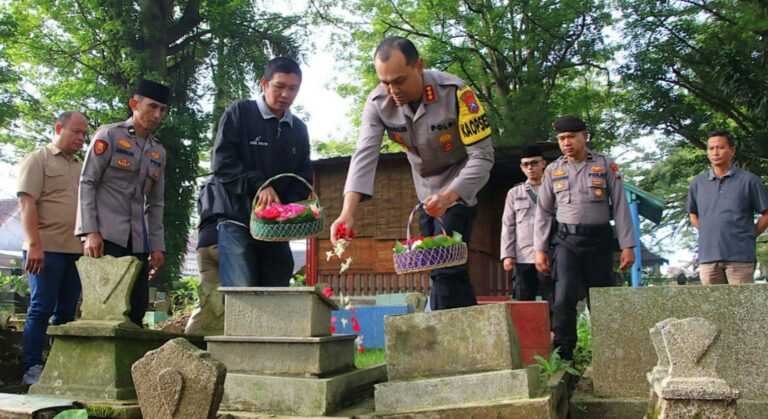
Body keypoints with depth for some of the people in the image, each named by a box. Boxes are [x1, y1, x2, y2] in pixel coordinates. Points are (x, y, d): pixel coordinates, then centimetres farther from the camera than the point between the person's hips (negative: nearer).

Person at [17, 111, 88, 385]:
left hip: (75, 251, 6)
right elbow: (27, 204, -8)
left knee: (67, 311, 7)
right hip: (47, 249, -6)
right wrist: (34, 245, -17)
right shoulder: (38, 159, 1)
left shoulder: (80, 168, 19)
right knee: (41, 308, -4)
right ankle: (32, 369, 3)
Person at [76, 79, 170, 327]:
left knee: (137, 310, 1)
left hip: (138, 242, 5)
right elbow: (87, 184, -4)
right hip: (105, 237, -5)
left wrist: (157, 246, 9)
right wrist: (89, 232, -13)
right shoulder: (109, 135, 2)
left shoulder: (158, 152, 16)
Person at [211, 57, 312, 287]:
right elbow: (222, 162, -8)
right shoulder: (240, 113, 1)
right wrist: (258, 184, -21)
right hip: (238, 221, -5)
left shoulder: (299, 129, 15)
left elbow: (303, 178, 12)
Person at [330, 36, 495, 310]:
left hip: (460, 187, -5)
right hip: (426, 193, 5)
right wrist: (348, 212, -39)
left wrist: (448, 197, -42)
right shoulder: (378, 103, -17)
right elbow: (365, 155, -25)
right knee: (445, 269, 11)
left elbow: (482, 156, -28)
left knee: (445, 269, -15)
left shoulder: (456, 93, -29)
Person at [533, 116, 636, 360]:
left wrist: (627, 246, -4)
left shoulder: (606, 165, 4)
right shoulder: (553, 170, 9)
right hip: (566, 240, 1)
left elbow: (620, 207, 2)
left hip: (599, 239, 0)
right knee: (564, 298, -12)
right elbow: (543, 212, 10)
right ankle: (563, 356, -6)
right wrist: (540, 249, 4)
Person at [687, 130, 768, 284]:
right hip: (708, 255, 3)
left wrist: (749, 235, 0)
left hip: (740, 255, -3)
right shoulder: (698, 183, 10)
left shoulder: (748, 180, 2)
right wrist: (710, 234, 10)